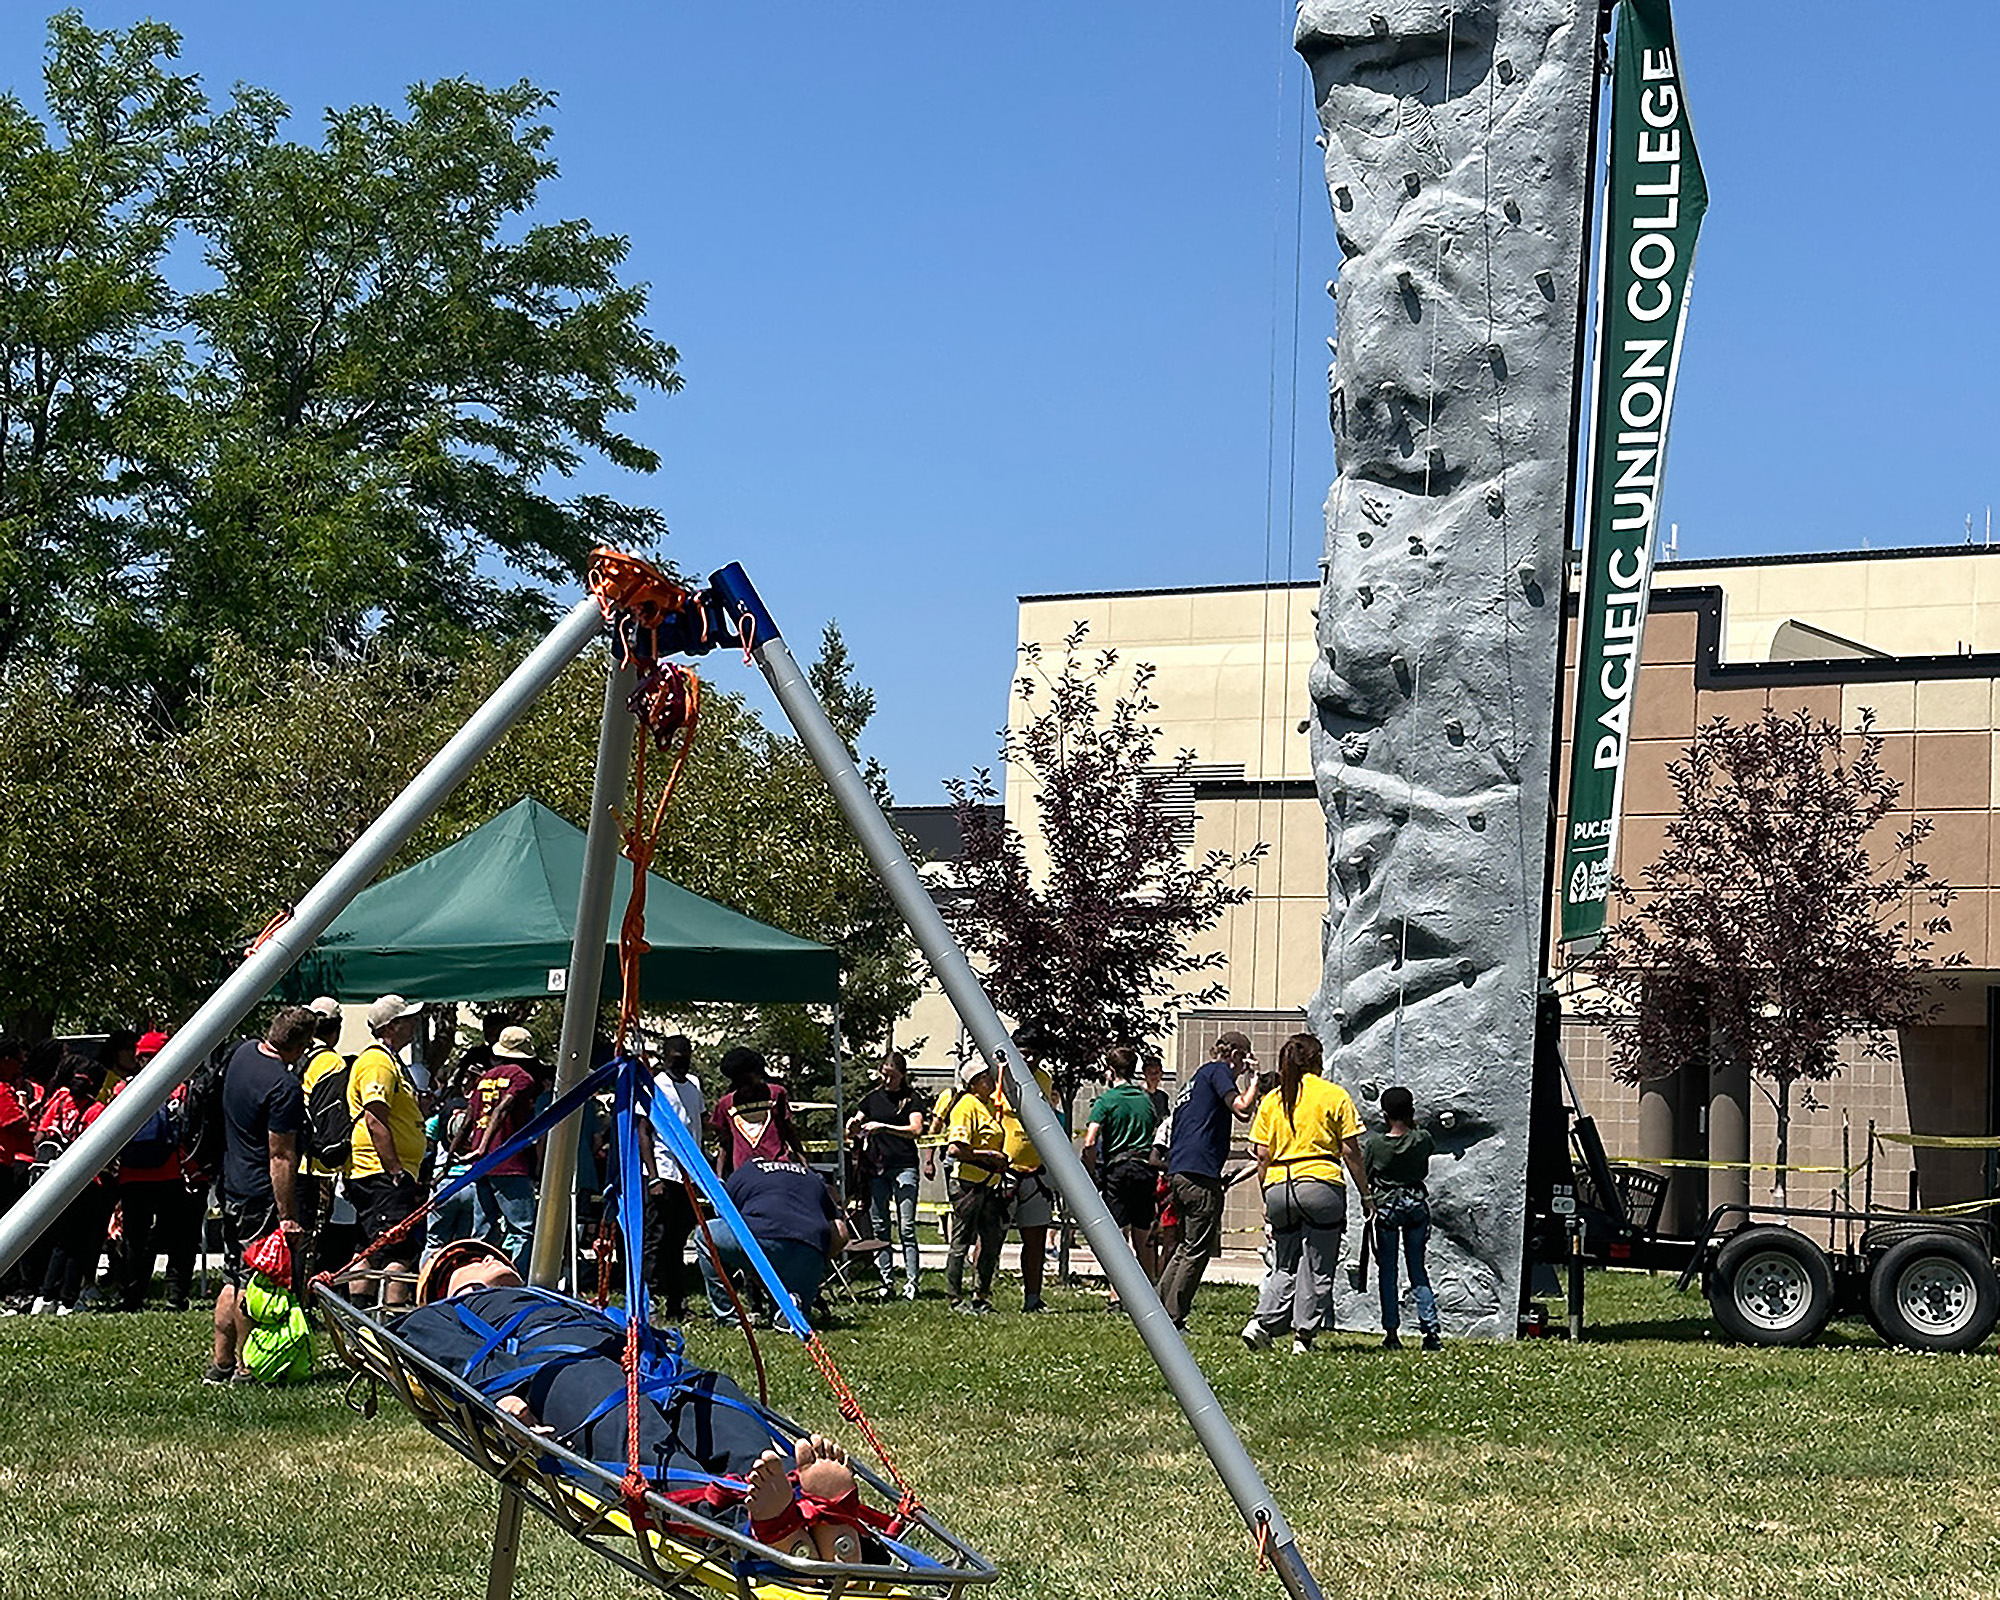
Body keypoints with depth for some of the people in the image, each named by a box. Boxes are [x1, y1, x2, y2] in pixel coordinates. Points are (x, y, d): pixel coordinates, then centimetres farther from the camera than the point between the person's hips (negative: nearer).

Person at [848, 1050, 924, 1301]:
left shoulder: (912, 1098, 3)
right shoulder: (873, 1098, 15)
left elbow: (915, 1129, -10)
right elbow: (855, 1126, 18)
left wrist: (882, 1127, -19)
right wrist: (854, 1126, -6)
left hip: (903, 1166, -4)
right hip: (875, 1168, 4)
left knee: (906, 1228, -7)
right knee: (878, 1227, 2)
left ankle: (911, 1281, -7)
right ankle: (887, 1281, 7)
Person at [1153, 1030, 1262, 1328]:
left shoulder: (1195, 1080, 26)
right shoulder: (1218, 1070, 1)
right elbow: (1242, 1109, -13)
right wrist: (1254, 1078, 3)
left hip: (1177, 1173, 9)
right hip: (1200, 1174, -9)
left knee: (1187, 1246, 18)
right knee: (1197, 1251, -4)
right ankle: (1173, 1318, -5)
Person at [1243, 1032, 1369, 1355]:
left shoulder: (1271, 1101, 10)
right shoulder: (1335, 1095, 1)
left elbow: (1263, 1156, 9)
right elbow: (1351, 1152, 0)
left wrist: (1268, 1201, 16)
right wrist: (1365, 1194, 7)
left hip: (1278, 1187, 4)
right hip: (1321, 1183, -4)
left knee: (1285, 1266, 14)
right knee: (1317, 1268, 4)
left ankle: (1262, 1322, -3)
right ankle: (1304, 1334, 2)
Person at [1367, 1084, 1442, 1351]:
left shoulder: (1374, 1144, -12)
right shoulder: (1422, 1139, -7)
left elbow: (1363, 1178, -5)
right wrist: (1413, 1127, 18)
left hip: (1386, 1208, -2)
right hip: (1417, 1205, 2)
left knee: (1387, 1271, 7)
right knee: (1418, 1269, 10)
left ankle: (1391, 1333, 4)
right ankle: (1430, 1329, 1)